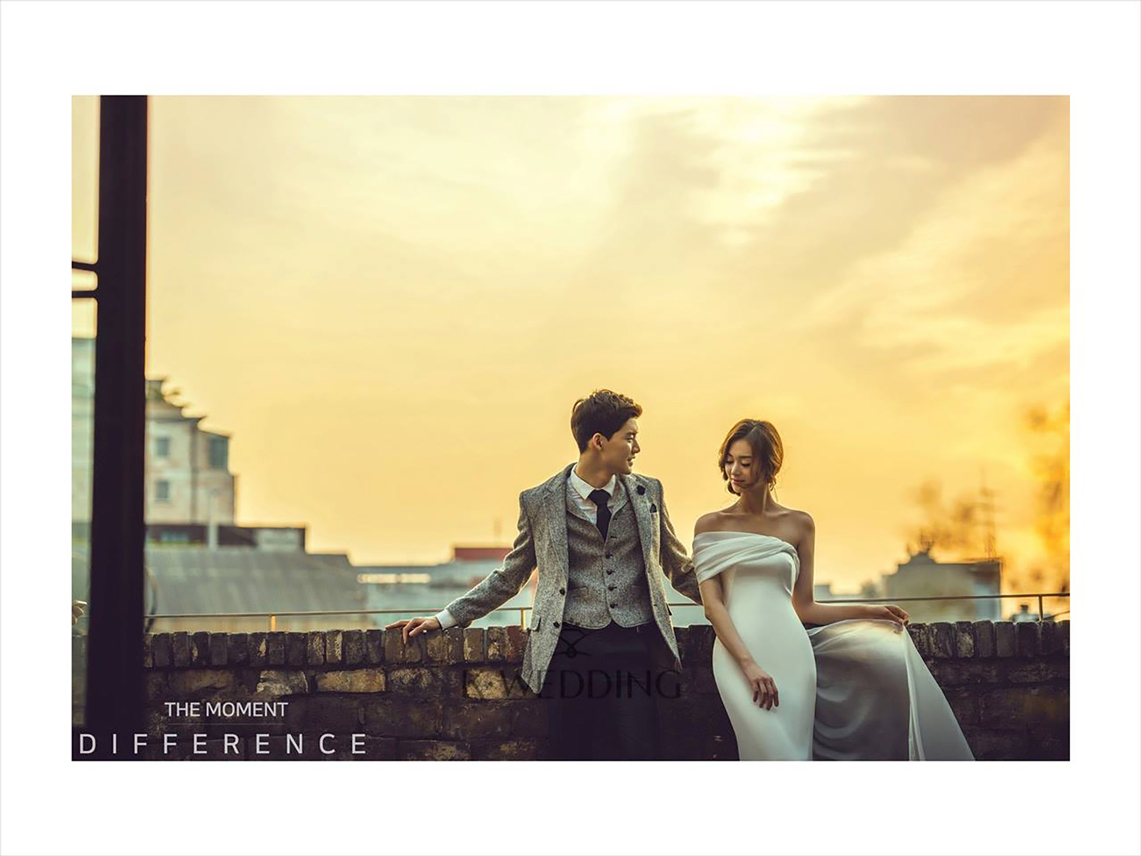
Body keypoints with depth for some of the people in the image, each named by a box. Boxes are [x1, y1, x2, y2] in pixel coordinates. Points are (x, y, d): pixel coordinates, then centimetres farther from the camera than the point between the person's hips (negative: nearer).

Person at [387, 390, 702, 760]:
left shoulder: (648, 492, 11)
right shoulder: (540, 502, 5)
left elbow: (679, 569, 22)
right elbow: (509, 577, 14)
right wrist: (445, 618, 10)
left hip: (635, 647, 1)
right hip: (569, 650, -1)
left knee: (637, 757, -9)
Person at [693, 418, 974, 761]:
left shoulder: (799, 524, 11)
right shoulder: (711, 525, 5)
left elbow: (804, 607, 13)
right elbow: (712, 604, -4)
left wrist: (871, 611, 5)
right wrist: (749, 665, -15)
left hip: (792, 652, 2)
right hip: (739, 655, -2)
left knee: (795, 749, -5)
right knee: (772, 751, -12)